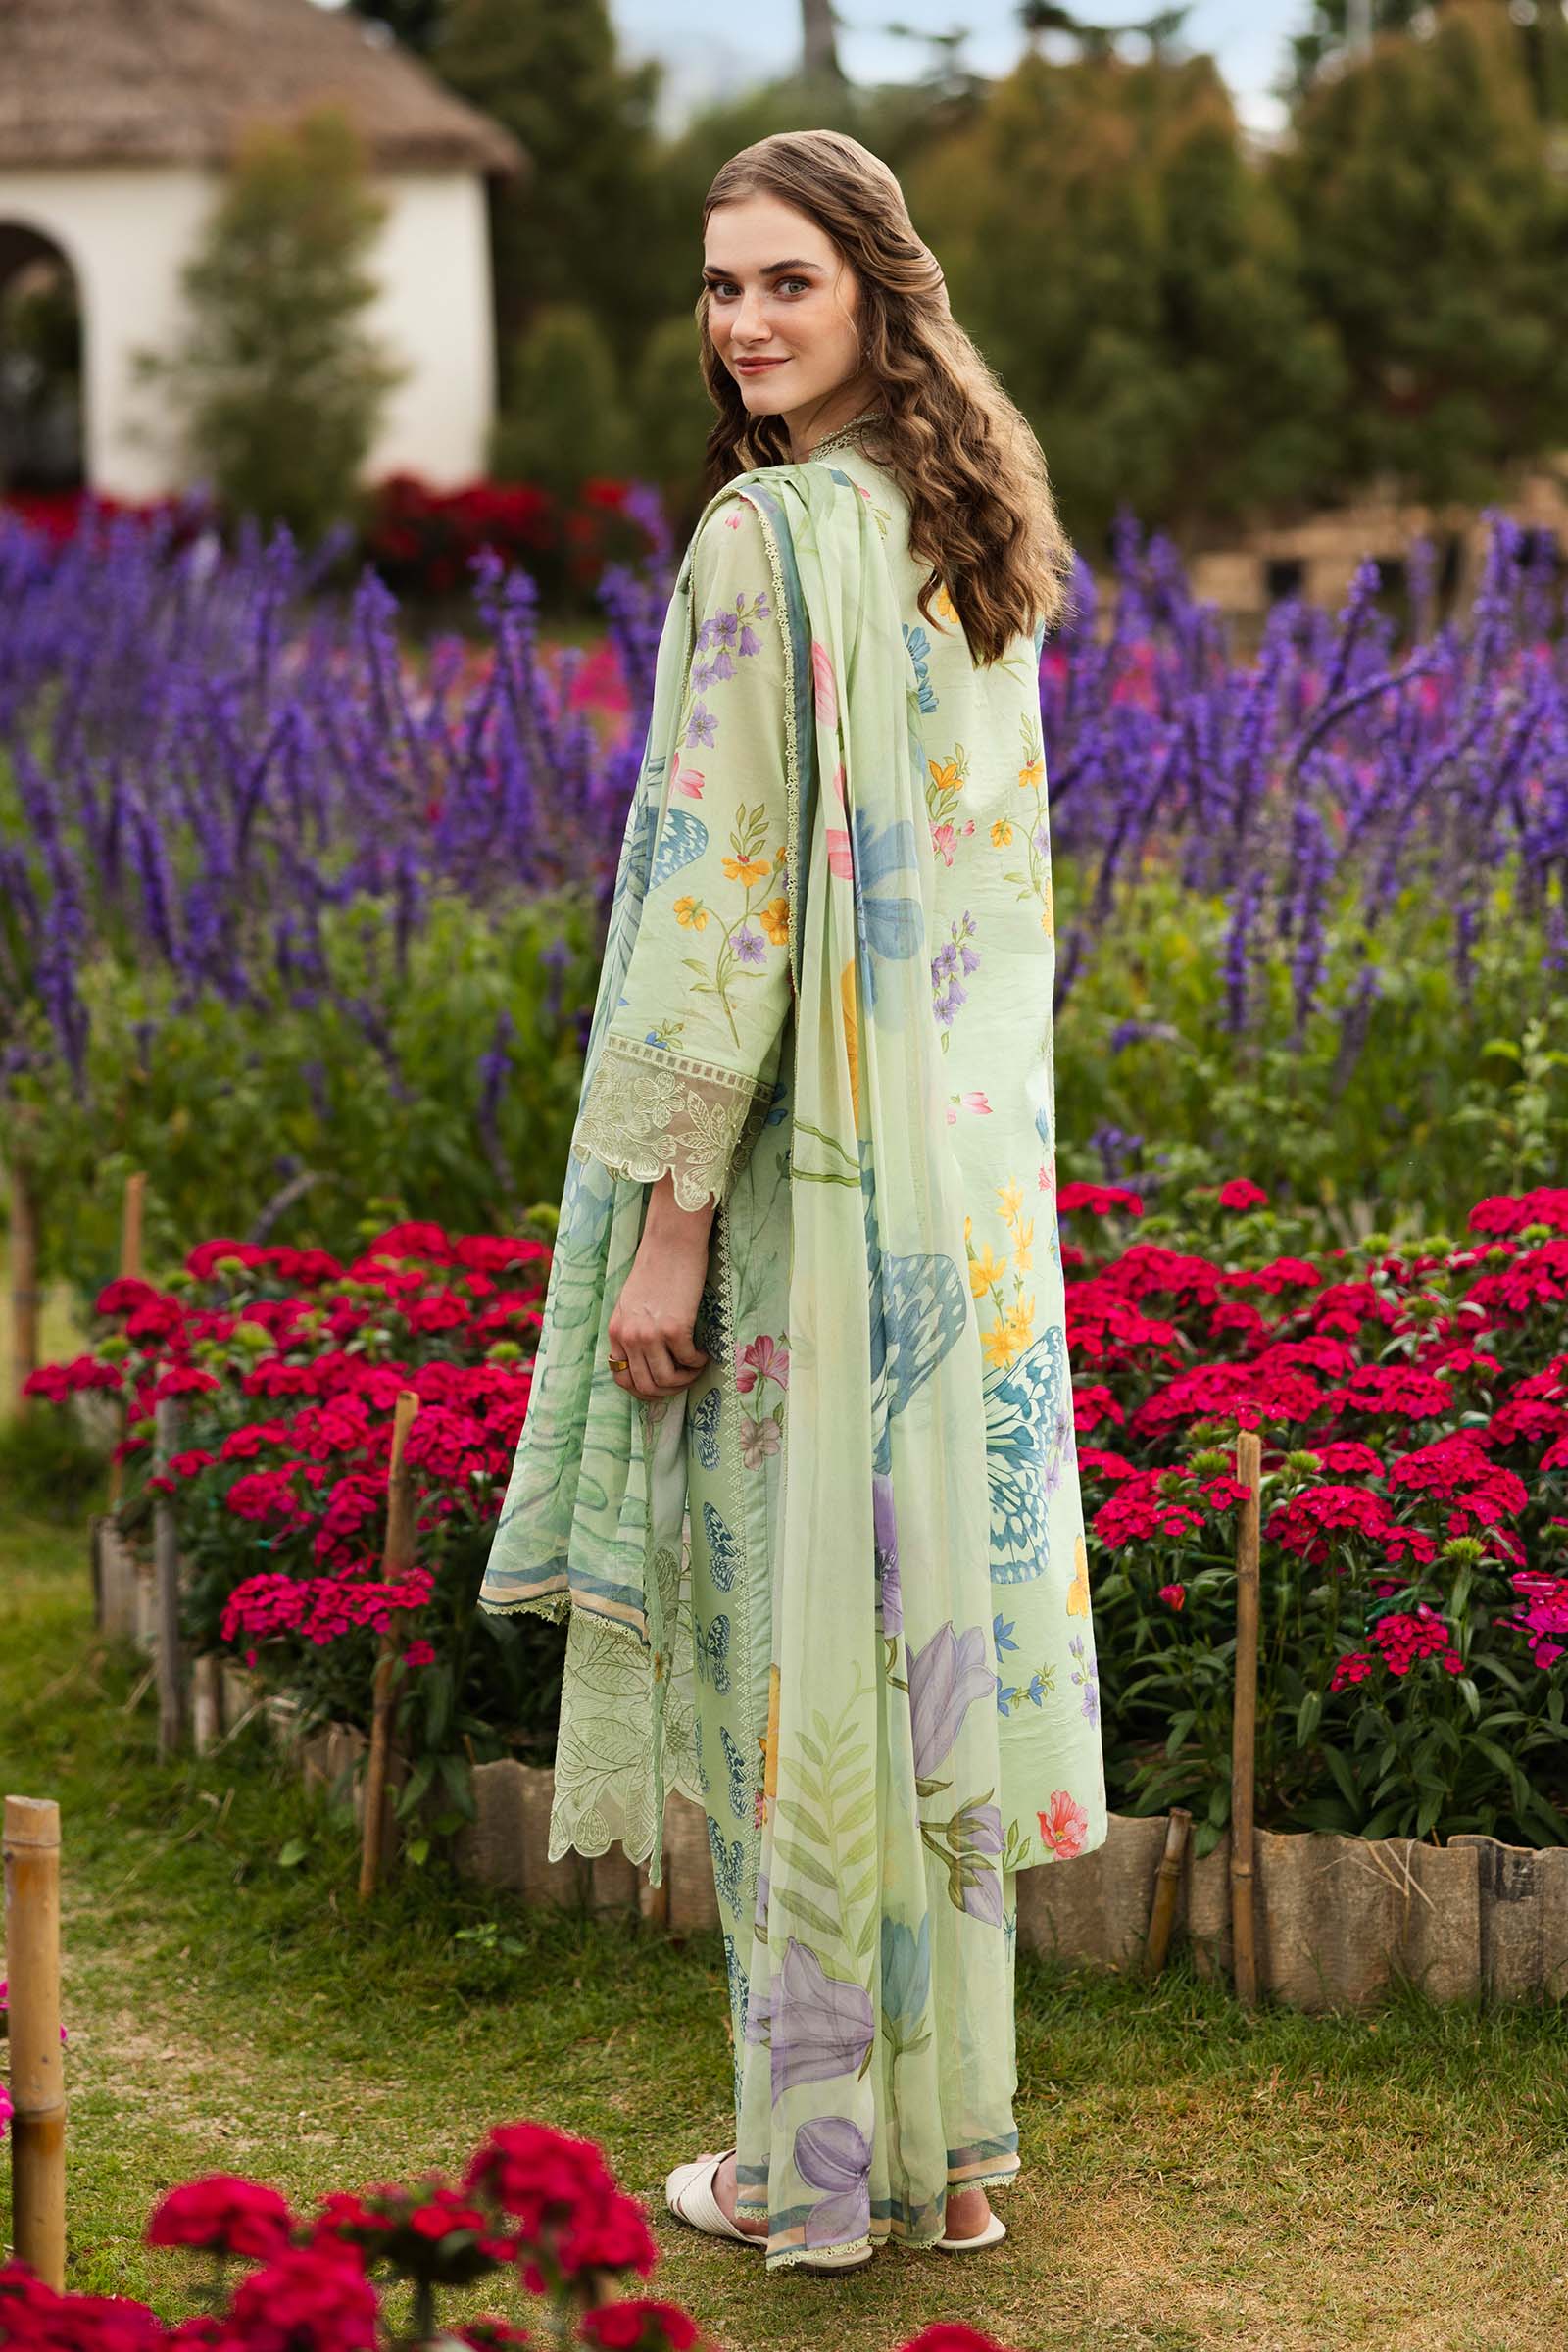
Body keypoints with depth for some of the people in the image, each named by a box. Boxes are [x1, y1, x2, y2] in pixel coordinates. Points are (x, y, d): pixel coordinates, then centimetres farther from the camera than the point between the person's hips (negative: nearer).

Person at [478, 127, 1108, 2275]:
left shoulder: (767, 538, -16)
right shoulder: (974, 531, 10)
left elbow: (728, 888, -19)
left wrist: (668, 1213, -16)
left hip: (808, 1169, -8)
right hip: (968, 1178, 8)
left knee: (806, 1638, 2)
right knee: (939, 1619, 12)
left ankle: (823, 2159, 12)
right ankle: (956, 2143, 21)